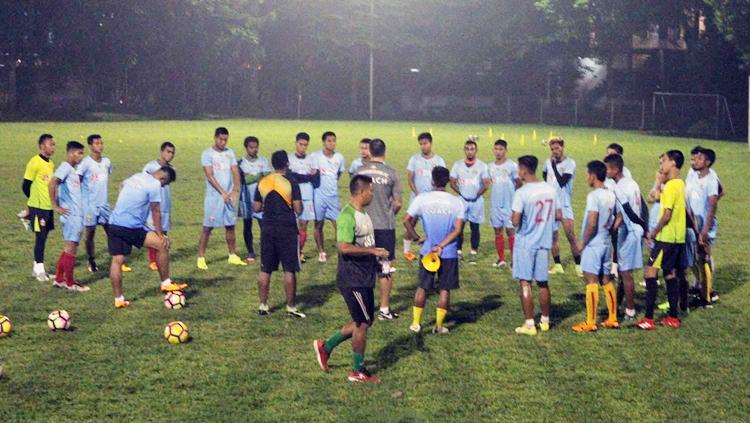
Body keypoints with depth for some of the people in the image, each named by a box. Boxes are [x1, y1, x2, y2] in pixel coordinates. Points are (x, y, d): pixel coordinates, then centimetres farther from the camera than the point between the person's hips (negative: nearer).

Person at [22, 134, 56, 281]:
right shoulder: (34, 163, -13)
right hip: (38, 207, -7)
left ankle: (37, 268, 20)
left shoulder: (51, 163, 11)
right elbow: (25, 186, -9)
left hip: (48, 207, 7)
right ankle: (39, 269, 1)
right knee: (40, 236, -5)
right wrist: (36, 200, 2)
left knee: (43, 236, 11)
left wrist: (53, 200, 11)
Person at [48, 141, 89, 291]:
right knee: (71, 247, -4)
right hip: (71, 215, -9)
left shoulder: (72, 169, 16)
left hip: (76, 215, 9)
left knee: (69, 248, 13)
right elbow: (52, 184, -24)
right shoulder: (65, 167, -12)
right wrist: (55, 206, -20)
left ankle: (59, 279, 19)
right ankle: (70, 283, 3)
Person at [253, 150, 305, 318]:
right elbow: (298, 210, -11)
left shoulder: (262, 183, 3)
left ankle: (263, 306, 15)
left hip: (267, 229, 4)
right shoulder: (291, 184, -9)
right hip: (287, 230, -4)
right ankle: (290, 307, 5)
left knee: (265, 269, 11)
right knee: (289, 270, 3)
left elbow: (256, 208, 7)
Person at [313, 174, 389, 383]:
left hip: (364, 278, 10)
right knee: (363, 323, 0)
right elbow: (344, 247, -28)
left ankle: (326, 346, 26)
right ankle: (358, 371, 13)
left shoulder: (362, 214, 13)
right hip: (353, 280, -10)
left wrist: (376, 259, 16)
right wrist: (373, 251, -24)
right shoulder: (348, 216, -20)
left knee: (364, 321, 16)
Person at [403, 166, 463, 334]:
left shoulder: (421, 199, -5)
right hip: (449, 253, -1)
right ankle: (439, 325, 11)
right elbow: (457, 229, -12)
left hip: (427, 251, 1)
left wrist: (417, 238, 4)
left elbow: (407, 221, -9)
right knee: (444, 288, 9)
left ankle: (416, 323, 16)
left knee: (422, 287, 14)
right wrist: (441, 246, -13)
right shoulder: (456, 202, -5)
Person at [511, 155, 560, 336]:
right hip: (544, 242, 6)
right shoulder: (550, 189, 2)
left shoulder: (521, 193, -17)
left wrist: (513, 217, 2)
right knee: (543, 283, 16)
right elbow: (558, 215, 7)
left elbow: (515, 221, -19)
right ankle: (545, 321, 25)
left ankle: (529, 324, 1)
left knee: (525, 283, 1)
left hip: (525, 243, -5)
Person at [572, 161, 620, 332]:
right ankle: (612, 319, 18)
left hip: (593, 245, -8)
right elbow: (618, 217, 16)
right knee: (606, 280, 14)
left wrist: (582, 242, -13)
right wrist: (608, 230, 15)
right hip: (606, 243, 8)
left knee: (591, 281, -4)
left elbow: (592, 224, -23)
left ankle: (590, 322, -2)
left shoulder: (593, 196, -18)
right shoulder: (611, 194, 8)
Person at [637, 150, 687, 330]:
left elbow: (667, 215, -18)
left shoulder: (671, 186, -16)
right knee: (670, 274, 13)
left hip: (666, 237, -9)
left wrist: (654, 232, -11)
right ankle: (673, 317, 16)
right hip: (678, 238, 9)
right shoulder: (680, 184, 13)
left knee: (650, 272, -7)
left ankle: (649, 318, -10)